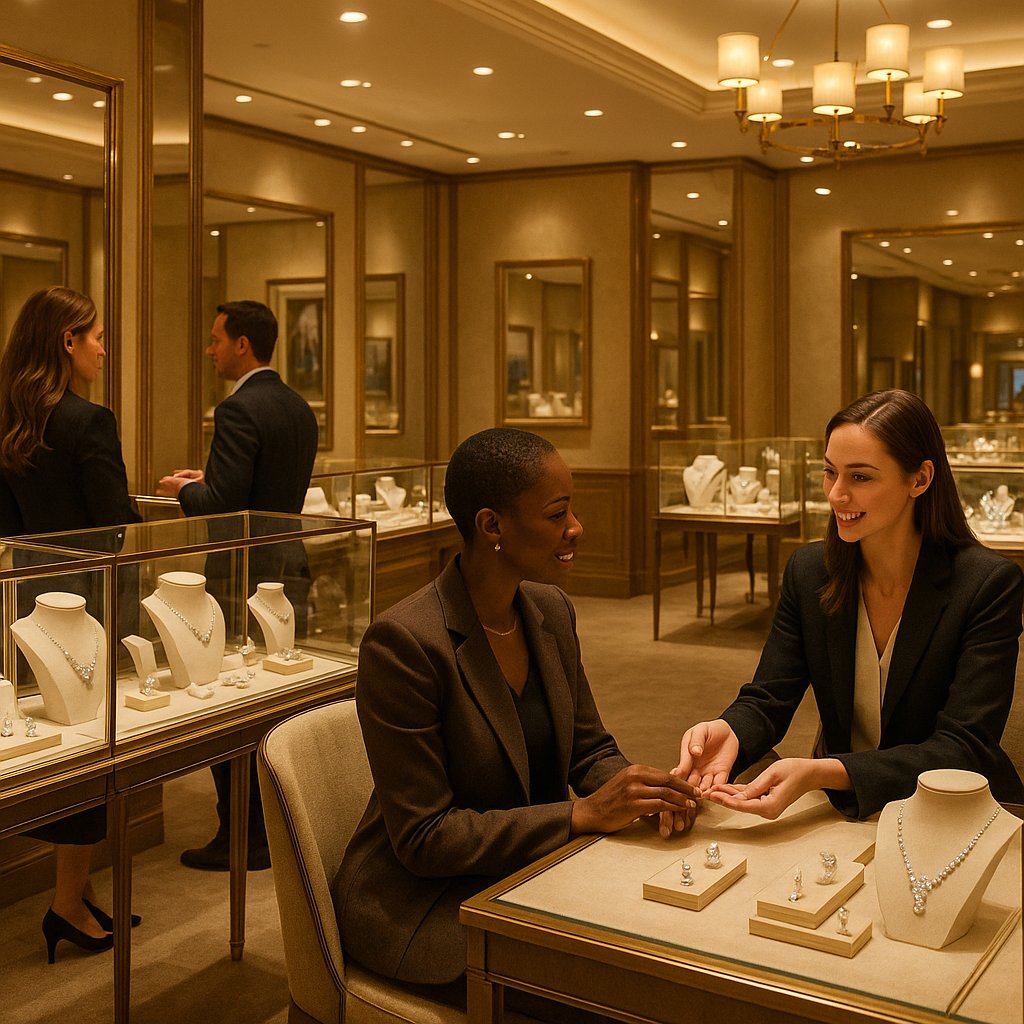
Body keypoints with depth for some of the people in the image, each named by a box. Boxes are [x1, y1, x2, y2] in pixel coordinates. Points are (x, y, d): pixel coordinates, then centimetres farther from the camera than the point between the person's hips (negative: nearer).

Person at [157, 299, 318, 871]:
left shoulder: (240, 410, -17)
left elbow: (222, 503, -22)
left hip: (247, 577, -9)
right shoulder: (299, 408, 11)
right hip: (291, 568, 9)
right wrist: (208, 480, 18)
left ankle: (243, 840, 8)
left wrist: (183, 490, -2)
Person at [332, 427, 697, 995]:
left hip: (532, 871, 7)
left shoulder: (550, 610, 0)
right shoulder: (402, 643, -23)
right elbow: (422, 837, -21)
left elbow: (590, 749, 10)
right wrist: (582, 813, -25)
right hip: (424, 899, -7)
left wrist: (641, 791, -13)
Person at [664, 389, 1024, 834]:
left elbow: (963, 749, -18)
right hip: (840, 813, 5)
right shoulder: (808, 571, 1)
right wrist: (728, 732, -25)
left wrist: (823, 773, -33)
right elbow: (767, 700, 1)